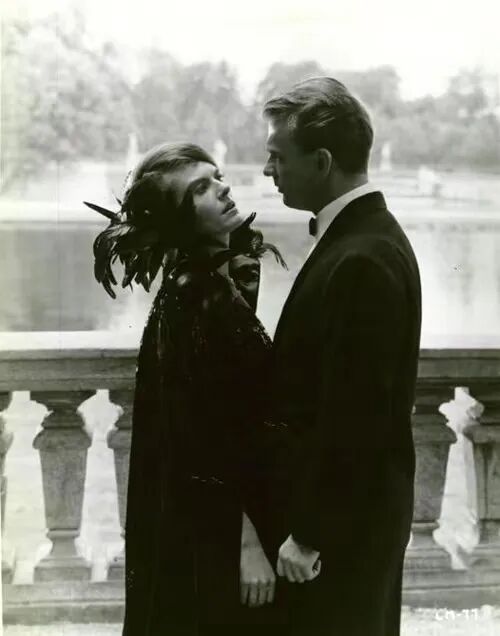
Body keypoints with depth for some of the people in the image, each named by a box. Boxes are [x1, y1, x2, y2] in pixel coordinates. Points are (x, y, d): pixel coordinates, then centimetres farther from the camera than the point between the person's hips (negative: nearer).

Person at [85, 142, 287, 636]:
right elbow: (203, 441, -21)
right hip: (212, 532, -8)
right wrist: (246, 544, -19)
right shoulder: (190, 302, -21)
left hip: (251, 501, 8)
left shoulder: (232, 272, 3)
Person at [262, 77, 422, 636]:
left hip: (344, 521, -9)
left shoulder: (362, 260, -24)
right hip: (353, 505, 9)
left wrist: (309, 534, -18)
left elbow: (354, 416, -24)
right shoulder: (363, 236, 7)